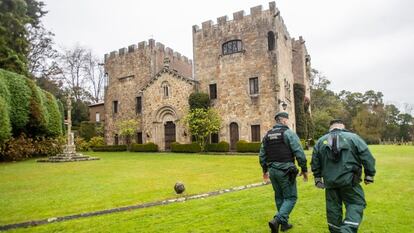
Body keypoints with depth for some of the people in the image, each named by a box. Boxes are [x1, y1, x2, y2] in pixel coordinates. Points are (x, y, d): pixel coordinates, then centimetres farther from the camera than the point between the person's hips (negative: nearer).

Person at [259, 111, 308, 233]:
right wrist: (304, 169, -3)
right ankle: (277, 220, -12)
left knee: (279, 197, 18)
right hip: (285, 171, -6)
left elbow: (262, 155, 12)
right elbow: (299, 153, -13)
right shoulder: (289, 133, -8)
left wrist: (265, 170, 23)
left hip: (272, 170, 6)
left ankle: (284, 223, 27)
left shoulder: (267, 135, 10)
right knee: (290, 197, 4)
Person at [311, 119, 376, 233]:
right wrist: (369, 175, 6)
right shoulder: (353, 137, -1)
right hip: (349, 180, -3)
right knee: (356, 204, 7)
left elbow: (315, 162, 12)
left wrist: (317, 178, 21)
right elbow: (367, 157, -3)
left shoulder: (320, 141, 8)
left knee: (333, 207, 14)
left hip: (329, 181, 4)